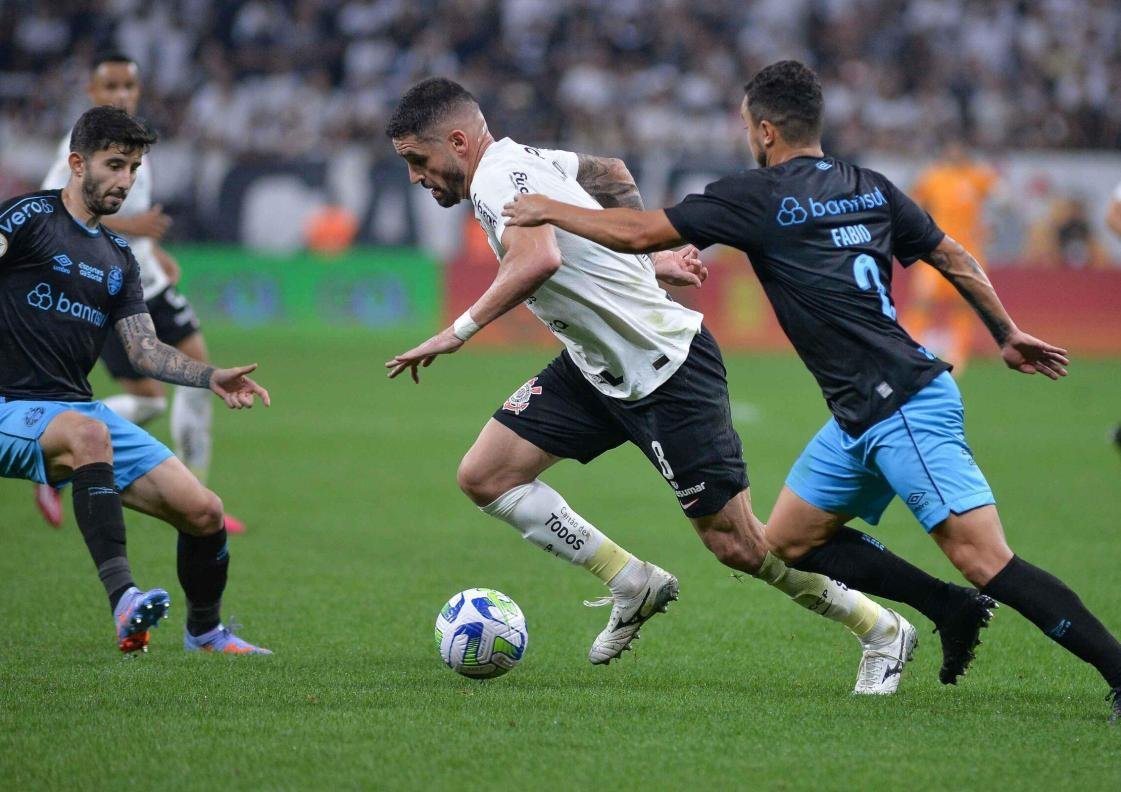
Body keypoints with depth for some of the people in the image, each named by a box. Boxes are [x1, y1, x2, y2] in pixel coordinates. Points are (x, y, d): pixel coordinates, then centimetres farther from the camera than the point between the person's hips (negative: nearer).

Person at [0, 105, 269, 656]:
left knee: (203, 510, -3)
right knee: (88, 434, -41)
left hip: (82, 410, 7)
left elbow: (144, 351, 13)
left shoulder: (118, 258, 19)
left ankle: (204, 631, 24)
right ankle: (123, 599, -48)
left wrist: (212, 378, -4)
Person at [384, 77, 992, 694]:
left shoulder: (496, 177, -21)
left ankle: (882, 633, 14)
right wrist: (650, 259, 23)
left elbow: (538, 258, -41)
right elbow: (612, 175, 25)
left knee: (738, 545, -4)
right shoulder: (523, 160, 8)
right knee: (483, 477, 0)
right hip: (596, 369, 10)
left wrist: (460, 330, -36)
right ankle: (633, 585, 9)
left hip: (669, 372, -10)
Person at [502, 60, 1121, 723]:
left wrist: (549, 211, 10)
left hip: (906, 410, -9)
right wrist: (1008, 335, 30)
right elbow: (953, 257, 19)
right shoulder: (869, 188, 12)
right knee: (789, 542, 15)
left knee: (985, 560, -15)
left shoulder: (759, 197, -9)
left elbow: (637, 233, -5)